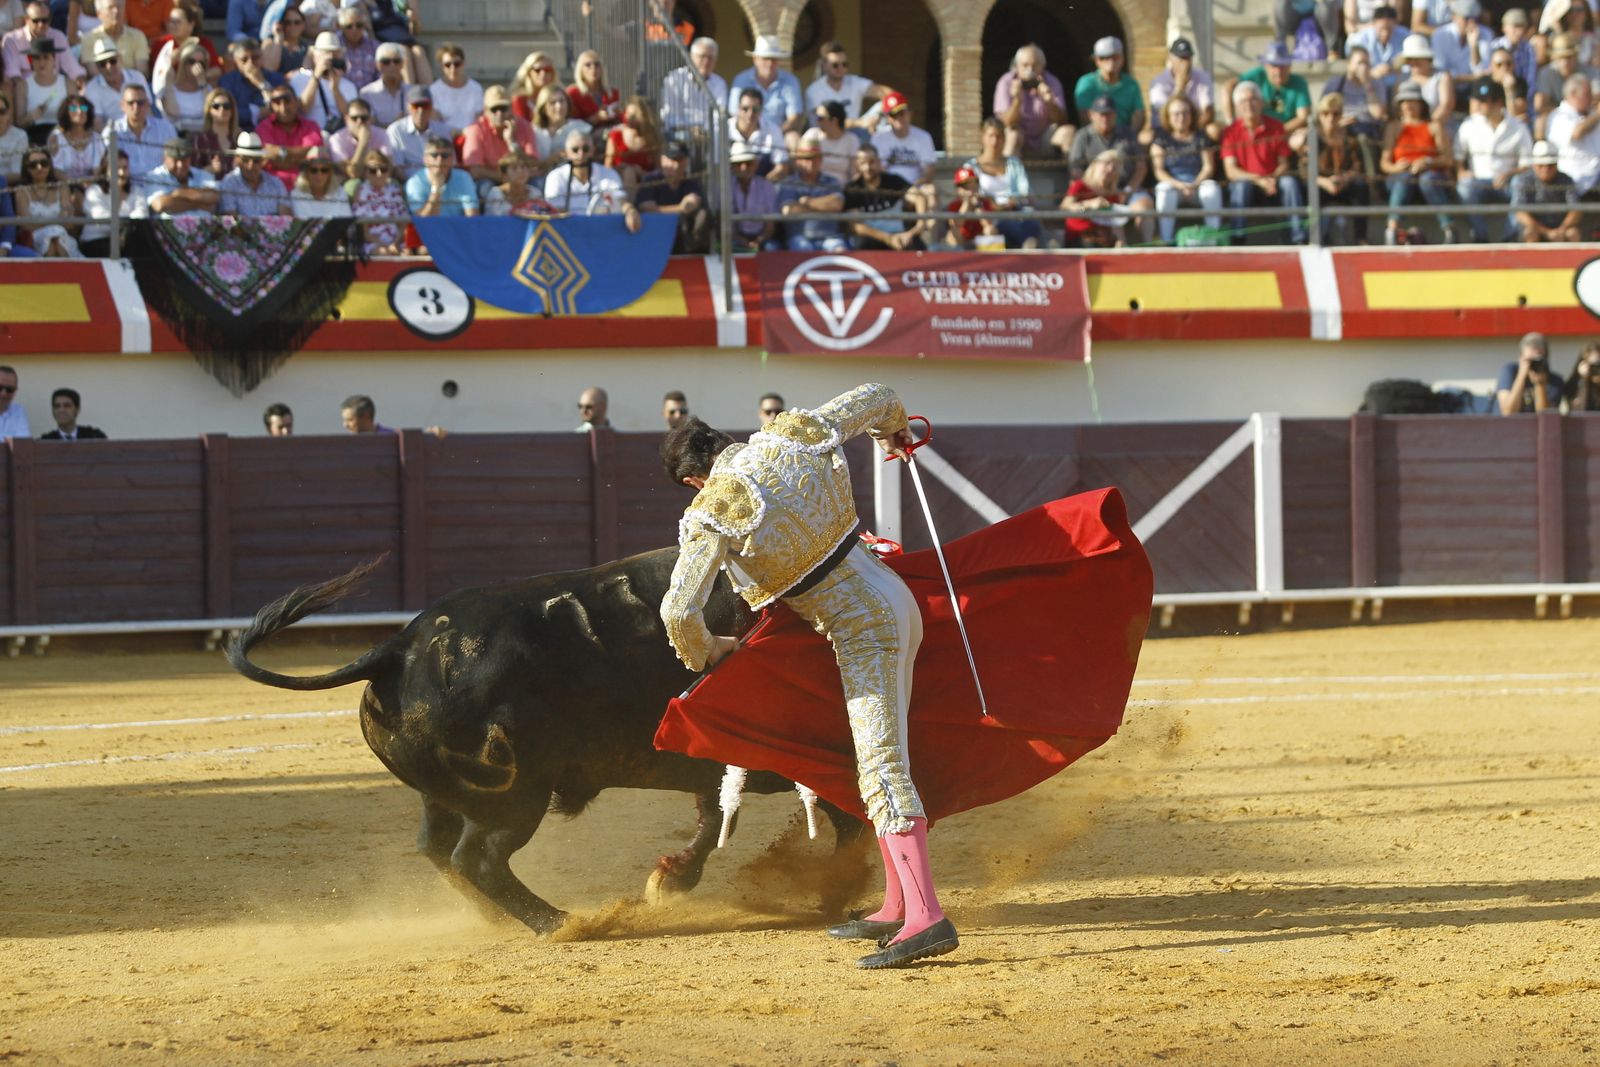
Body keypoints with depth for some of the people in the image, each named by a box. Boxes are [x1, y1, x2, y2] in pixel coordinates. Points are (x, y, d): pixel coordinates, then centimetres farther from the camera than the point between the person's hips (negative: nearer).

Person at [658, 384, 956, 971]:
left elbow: (678, 613, -16)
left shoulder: (712, 514, -15)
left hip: (861, 630, -8)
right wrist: (894, 430, 40)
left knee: (882, 770, -14)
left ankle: (924, 916, -25)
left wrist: (703, 651, 6)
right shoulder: (796, 435, 2)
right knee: (882, 757, 16)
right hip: (894, 598, 8)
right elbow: (875, 400, 16)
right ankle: (896, 906, 22)